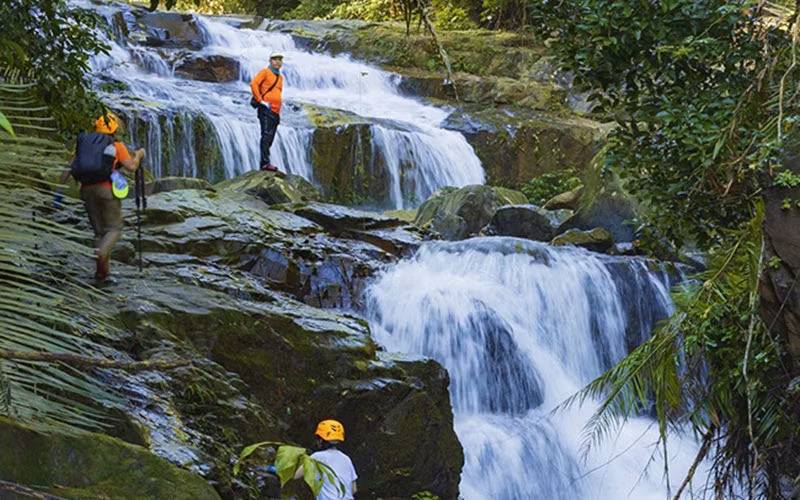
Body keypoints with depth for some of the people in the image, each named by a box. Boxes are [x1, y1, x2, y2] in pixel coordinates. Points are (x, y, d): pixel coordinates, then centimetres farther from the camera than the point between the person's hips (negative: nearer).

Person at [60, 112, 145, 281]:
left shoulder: (85, 144, 19)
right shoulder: (117, 146, 5)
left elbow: (68, 169, 12)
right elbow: (131, 167, -6)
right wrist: (138, 156, 14)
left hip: (87, 191, 4)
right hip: (106, 190, -4)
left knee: (100, 231, 15)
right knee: (114, 229, 5)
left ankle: (103, 270, 8)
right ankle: (101, 254, -25)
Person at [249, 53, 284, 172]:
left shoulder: (280, 77, 23)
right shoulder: (265, 72, 0)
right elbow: (253, 83, -14)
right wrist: (260, 100, -18)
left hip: (275, 112, 8)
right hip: (266, 110, -8)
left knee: (270, 140, 5)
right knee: (266, 135, -19)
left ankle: (262, 166, 7)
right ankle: (265, 162, -27)